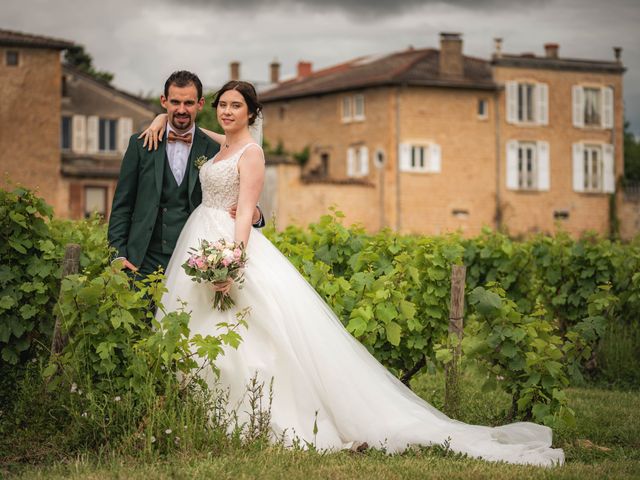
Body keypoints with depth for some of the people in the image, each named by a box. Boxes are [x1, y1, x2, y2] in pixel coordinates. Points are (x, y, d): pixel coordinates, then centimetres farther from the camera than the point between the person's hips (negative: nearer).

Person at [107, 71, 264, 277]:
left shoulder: (214, 150, 4)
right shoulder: (141, 144, 6)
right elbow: (122, 205, 7)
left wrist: (254, 215, -14)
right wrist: (118, 254, -3)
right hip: (145, 262, 0)